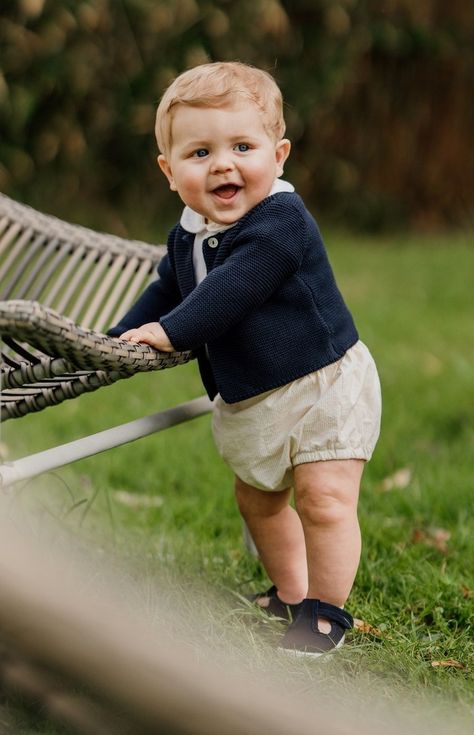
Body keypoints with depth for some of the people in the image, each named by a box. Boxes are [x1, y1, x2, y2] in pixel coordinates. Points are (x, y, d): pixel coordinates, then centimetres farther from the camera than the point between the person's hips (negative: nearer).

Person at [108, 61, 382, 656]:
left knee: (323, 498, -13)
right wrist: (119, 337, 14)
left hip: (322, 387, -9)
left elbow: (231, 289, -31)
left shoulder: (281, 222, -24)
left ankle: (326, 610, 1)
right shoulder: (186, 236, 4)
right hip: (247, 401, 9)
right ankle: (289, 594, 37)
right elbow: (167, 289, 21)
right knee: (258, 499, 20)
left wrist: (172, 330, -23)